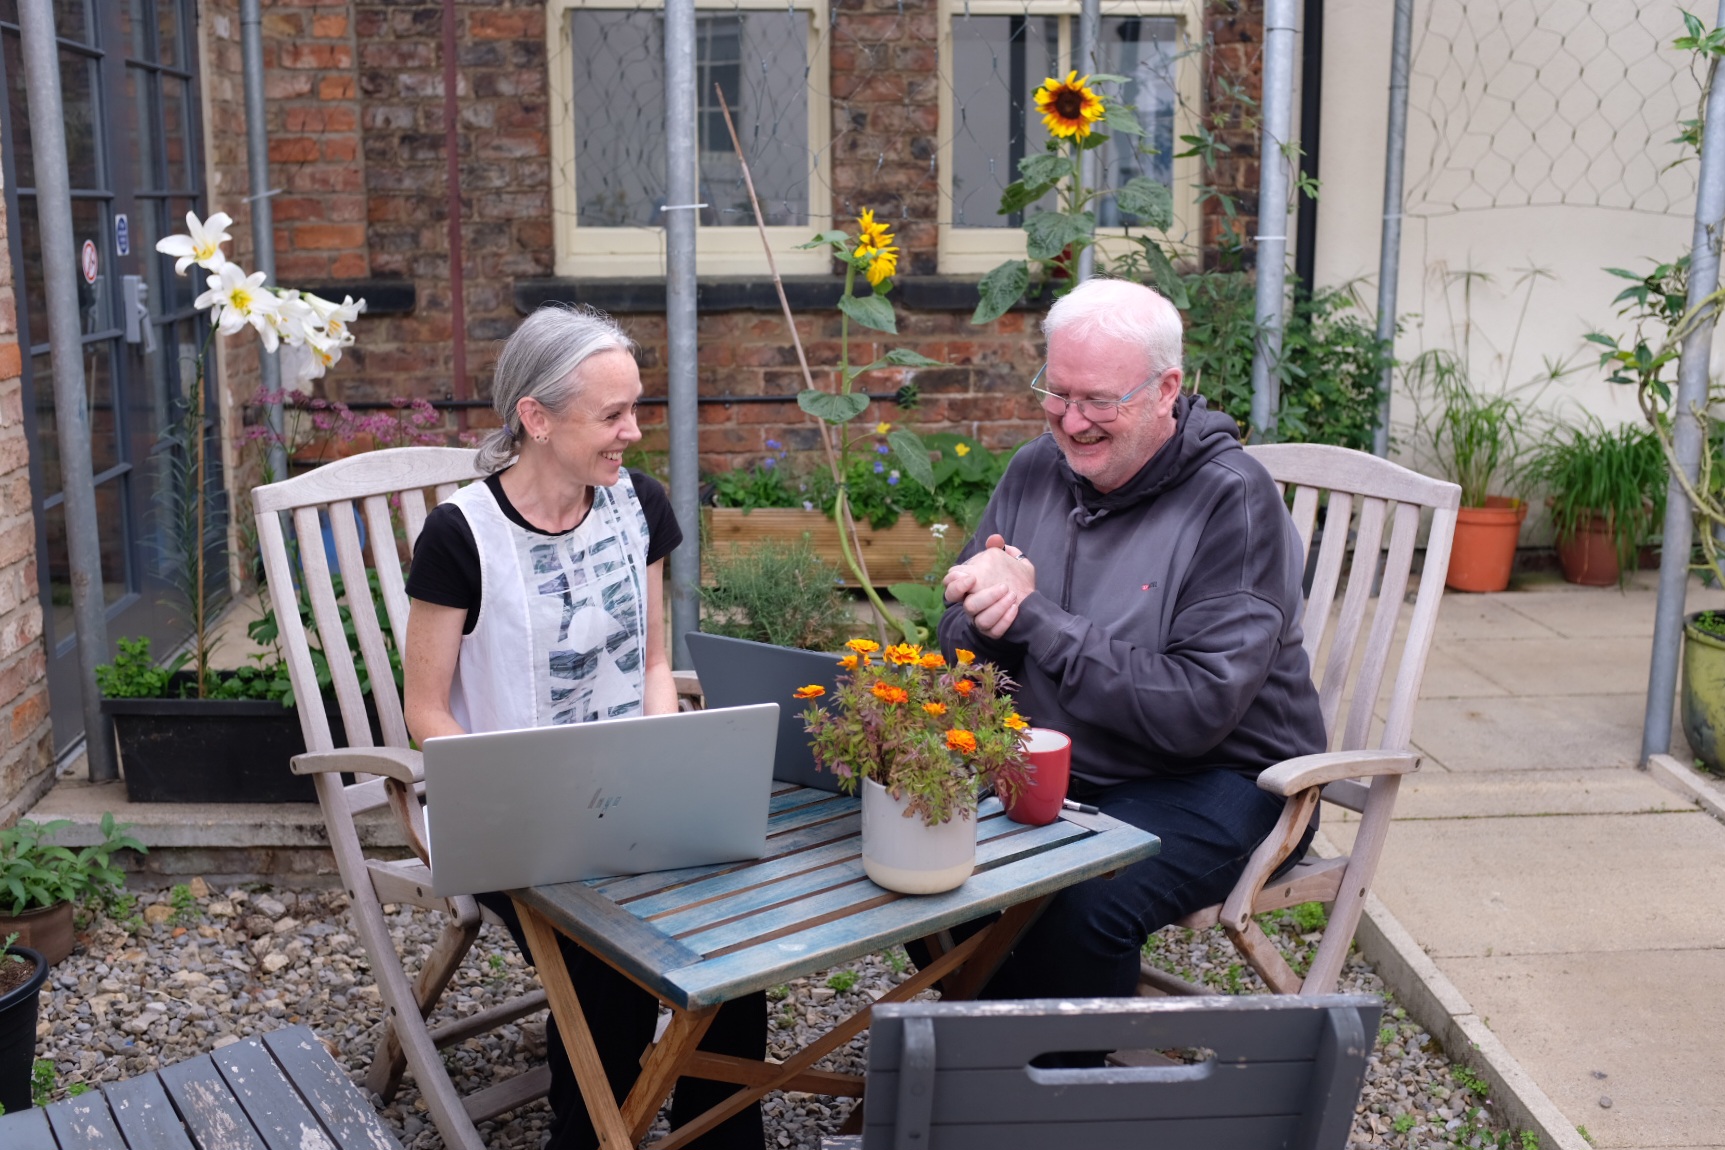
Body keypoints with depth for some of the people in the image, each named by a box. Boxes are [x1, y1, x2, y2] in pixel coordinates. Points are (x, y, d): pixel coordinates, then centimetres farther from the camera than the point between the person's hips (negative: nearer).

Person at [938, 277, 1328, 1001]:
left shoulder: (1232, 500, -16)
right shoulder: (1039, 469, 3)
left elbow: (1197, 711, -25)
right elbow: (960, 647, 7)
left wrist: (1033, 613, -25)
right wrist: (993, 614, -18)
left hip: (1218, 779, -6)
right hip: (1055, 770, 6)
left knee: (1082, 903, -32)